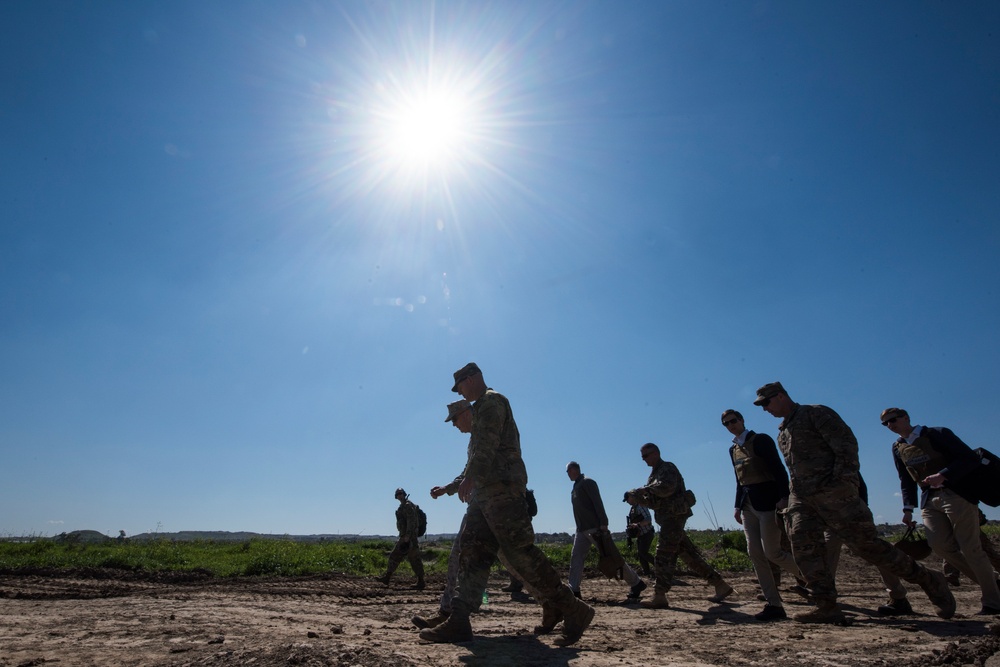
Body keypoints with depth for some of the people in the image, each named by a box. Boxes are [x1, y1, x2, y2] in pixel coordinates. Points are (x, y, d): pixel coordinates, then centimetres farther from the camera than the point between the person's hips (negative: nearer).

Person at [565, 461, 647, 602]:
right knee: (575, 557, 1)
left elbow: (598, 503, -17)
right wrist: (579, 528, 17)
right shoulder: (576, 486, 19)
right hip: (582, 530, 9)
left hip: (595, 527, -9)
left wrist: (603, 523, -25)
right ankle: (573, 589, 3)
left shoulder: (587, 482, -8)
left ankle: (636, 584, 3)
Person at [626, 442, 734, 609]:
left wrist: (645, 489, -20)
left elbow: (666, 487, -26)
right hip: (668, 518, 10)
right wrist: (637, 497, 1)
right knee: (689, 555, 11)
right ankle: (721, 586, 17)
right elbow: (652, 501, 18)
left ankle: (659, 597, -13)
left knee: (663, 555, -12)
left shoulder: (667, 468, -6)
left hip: (673, 516, -10)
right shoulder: (655, 473, 22)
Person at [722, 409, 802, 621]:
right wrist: (738, 506, 10)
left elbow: (779, 469, -13)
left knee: (771, 552, -7)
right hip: (748, 505, 7)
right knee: (755, 553, 0)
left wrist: (783, 497, -22)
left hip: (768, 502, -7)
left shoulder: (761, 440, -7)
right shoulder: (733, 449, 14)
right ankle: (774, 605, 4)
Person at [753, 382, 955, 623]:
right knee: (803, 548, -5)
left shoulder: (815, 414, -4)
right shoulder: (782, 432, 20)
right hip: (801, 497, 8)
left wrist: (843, 479, -18)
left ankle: (928, 580, 15)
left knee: (866, 544, -4)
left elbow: (847, 443, -12)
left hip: (832, 493, -7)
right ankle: (827, 608, -2)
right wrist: (792, 491, 15)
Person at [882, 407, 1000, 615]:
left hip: (956, 495, -5)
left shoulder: (936, 434, -8)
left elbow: (970, 458, -13)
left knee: (970, 549, -5)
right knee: (939, 543, -11)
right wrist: (908, 508, 8)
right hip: (930, 500, 5)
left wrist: (942, 475, -25)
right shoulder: (898, 447, 10)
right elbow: (906, 480, 16)